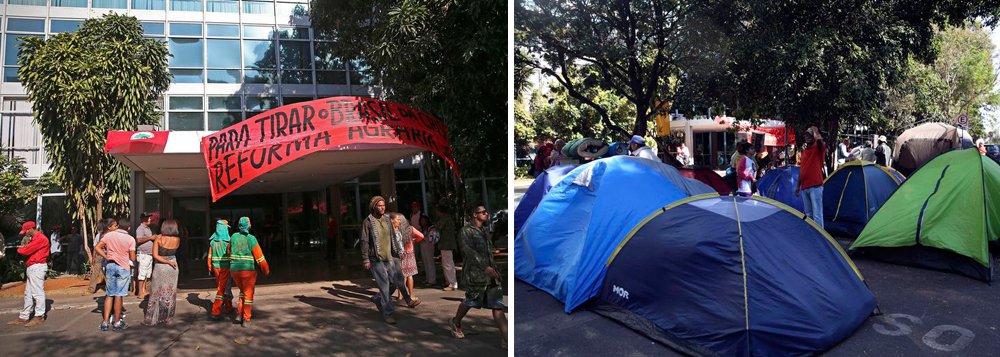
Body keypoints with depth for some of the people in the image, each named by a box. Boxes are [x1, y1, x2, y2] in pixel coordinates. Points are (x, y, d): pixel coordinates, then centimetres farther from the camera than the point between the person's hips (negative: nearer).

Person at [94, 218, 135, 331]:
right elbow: (132, 258, -5)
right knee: (118, 295, 3)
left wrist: (106, 257, 1)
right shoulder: (130, 239, -7)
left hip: (111, 265, 3)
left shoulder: (108, 235, 0)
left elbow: (98, 248, -4)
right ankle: (116, 322, 10)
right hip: (124, 267, -3)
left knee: (109, 294, 11)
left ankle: (105, 322, 10)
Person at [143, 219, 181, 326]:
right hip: (172, 269, 1)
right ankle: (167, 318, 15)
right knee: (170, 294, 10)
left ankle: (151, 318, 12)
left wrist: (169, 262, -12)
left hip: (159, 268, -1)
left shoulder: (158, 238, -10)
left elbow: (155, 255, -14)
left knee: (156, 293, 8)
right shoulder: (177, 240, -7)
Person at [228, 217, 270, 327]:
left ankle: (240, 313, 15)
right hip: (248, 270, -4)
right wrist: (266, 270, -1)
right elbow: (259, 257, -11)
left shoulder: (234, 236, 0)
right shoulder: (251, 239, -12)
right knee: (248, 294, 5)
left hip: (234, 269, 4)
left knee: (243, 290, 24)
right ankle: (246, 320, 3)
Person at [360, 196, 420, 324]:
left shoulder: (387, 220, 12)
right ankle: (387, 313, 6)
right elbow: (364, 242, -7)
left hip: (390, 257, 6)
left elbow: (394, 237, 19)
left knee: (396, 281, 3)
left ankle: (378, 298, 27)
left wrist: (399, 252, 12)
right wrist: (366, 260, -11)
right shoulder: (368, 222, -6)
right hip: (376, 259, -6)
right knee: (384, 285, -5)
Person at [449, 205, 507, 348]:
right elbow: (469, 250, -20)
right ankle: (455, 323, 38)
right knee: (470, 301, 9)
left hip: (491, 272, 6)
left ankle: (506, 339, -7)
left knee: (497, 305, -2)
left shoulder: (483, 230, 16)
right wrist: (485, 267, -28)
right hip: (475, 273, -6)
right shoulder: (467, 230, -8)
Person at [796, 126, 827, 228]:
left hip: (815, 186, -7)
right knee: (808, 214, 12)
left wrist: (815, 131, -12)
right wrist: (798, 185, 21)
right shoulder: (804, 151, 19)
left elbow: (820, 141, -27)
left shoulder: (818, 148, -1)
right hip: (804, 187, 7)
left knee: (817, 214, -11)